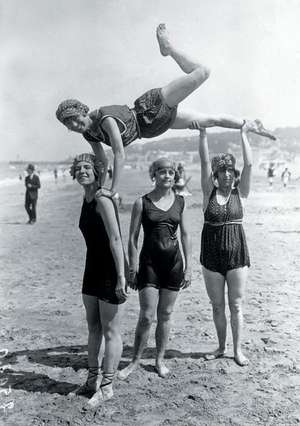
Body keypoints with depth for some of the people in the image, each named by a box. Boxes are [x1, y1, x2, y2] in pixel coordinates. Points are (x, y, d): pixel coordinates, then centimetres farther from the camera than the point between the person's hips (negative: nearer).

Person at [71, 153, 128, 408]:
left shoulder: (103, 200, -18)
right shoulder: (87, 199, 7)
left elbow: (115, 240, -23)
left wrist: (121, 278, -26)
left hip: (111, 272, -9)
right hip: (93, 270, 9)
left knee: (110, 332, 4)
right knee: (93, 328, 18)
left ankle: (107, 387, 17)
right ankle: (93, 380, 33)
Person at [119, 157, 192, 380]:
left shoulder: (180, 201, 5)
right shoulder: (142, 203, -4)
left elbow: (185, 235, 8)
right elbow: (133, 238, -2)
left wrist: (188, 267, 4)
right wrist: (133, 269, -6)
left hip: (173, 262, 3)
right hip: (149, 262, -3)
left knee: (165, 315, 11)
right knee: (147, 316, -3)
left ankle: (160, 360, 27)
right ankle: (136, 361, 16)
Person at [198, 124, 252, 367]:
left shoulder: (240, 193, 1)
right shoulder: (209, 192, 0)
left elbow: (249, 164, -8)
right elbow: (204, 161, -7)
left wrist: (243, 134, -6)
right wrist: (203, 133, -12)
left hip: (237, 255, -1)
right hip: (211, 256, 1)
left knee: (236, 305, 7)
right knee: (217, 305, 12)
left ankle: (238, 349, 19)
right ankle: (221, 347, 28)